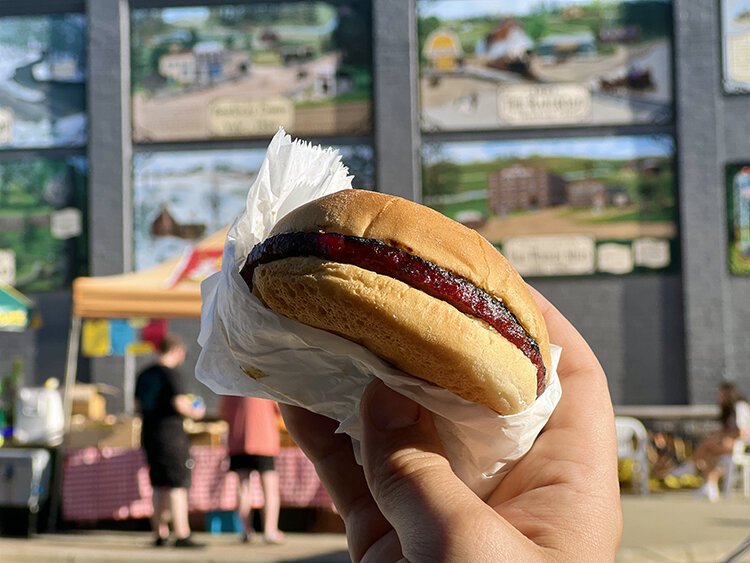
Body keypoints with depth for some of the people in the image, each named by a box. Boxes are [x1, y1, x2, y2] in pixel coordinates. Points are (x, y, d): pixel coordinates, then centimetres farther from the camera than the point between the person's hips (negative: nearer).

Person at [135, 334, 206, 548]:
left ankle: (160, 533, 18)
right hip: (170, 434, -8)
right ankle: (181, 535, -7)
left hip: (149, 434, 8)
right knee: (178, 486, -5)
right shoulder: (172, 374, -13)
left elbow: (139, 403, 20)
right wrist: (195, 412, -3)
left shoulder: (144, 375, 12)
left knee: (159, 486, 15)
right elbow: (180, 404, -22)